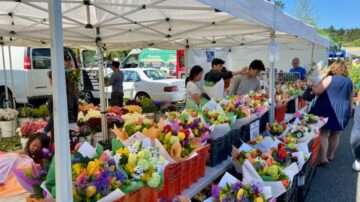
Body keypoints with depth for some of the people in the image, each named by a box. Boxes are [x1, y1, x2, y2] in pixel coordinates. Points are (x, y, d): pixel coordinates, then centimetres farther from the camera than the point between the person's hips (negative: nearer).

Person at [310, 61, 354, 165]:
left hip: (328, 110, -5)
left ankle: (323, 157, -10)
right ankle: (330, 155, 28)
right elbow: (351, 99, 15)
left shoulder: (330, 78, -10)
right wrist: (349, 111, 25)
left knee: (324, 133, -3)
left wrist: (312, 84, 1)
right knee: (335, 134, 16)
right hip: (342, 111, 5)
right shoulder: (349, 81, 8)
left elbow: (317, 91, -16)